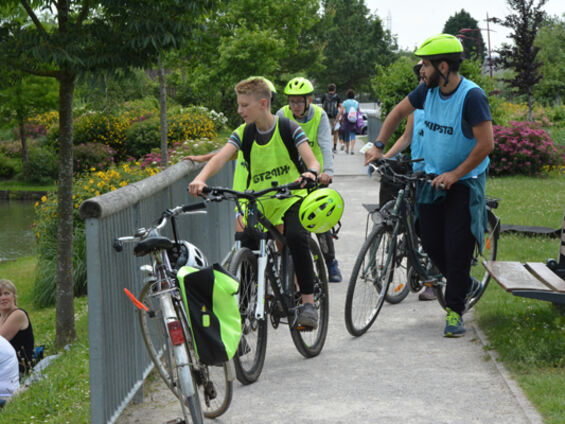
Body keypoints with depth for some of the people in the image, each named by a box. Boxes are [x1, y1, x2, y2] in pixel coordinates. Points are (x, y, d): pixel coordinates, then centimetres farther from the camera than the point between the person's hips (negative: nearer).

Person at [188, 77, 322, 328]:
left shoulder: (289, 129, -8)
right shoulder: (244, 133, 0)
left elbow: (313, 162, -19)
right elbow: (221, 157, -16)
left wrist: (310, 173, -44)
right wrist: (200, 179, -36)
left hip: (290, 198, -4)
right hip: (258, 203, 4)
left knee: (296, 237, -31)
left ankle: (308, 302, -24)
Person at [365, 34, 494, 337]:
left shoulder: (472, 96, -21)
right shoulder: (429, 90, -3)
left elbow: (486, 143, -24)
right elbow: (399, 111, 13)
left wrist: (455, 174, -21)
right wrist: (378, 147, 6)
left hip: (464, 181, -6)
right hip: (432, 177, 6)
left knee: (457, 248, -8)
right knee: (431, 243, 7)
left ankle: (454, 312, 3)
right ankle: (465, 284, 32)